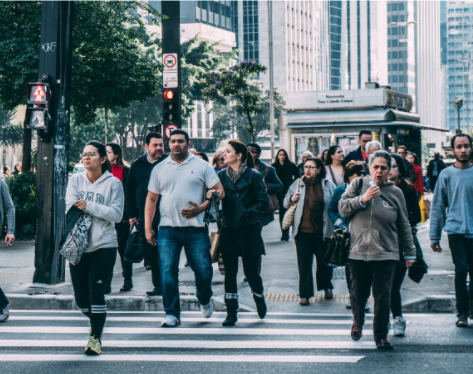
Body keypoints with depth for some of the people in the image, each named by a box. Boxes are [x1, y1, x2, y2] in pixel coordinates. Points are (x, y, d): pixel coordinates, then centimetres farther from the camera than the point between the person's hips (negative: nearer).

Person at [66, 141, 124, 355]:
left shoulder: (113, 183, -1)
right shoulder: (75, 180, 7)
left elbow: (117, 214, -10)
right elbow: (70, 207, -6)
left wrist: (89, 206, -15)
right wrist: (100, 211, -13)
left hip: (103, 246, -3)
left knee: (96, 294, -9)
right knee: (81, 298, 9)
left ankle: (95, 337, 5)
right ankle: (97, 322, 38)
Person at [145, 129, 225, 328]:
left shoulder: (201, 166, 5)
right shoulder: (159, 169, 11)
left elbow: (219, 191, 1)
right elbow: (151, 199, 13)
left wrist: (201, 208, -13)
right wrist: (148, 227, 6)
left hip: (195, 229, -1)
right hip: (168, 229, 1)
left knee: (203, 269, 1)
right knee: (168, 272, -5)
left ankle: (205, 300, 31)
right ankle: (172, 313, 4)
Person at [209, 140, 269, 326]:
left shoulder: (253, 176, -3)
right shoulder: (222, 175, 6)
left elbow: (264, 201, -4)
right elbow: (215, 194, -2)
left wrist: (248, 212, -14)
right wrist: (210, 196, -24)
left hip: (249, 230, -3)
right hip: (228, 230, 3)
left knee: (251, 271, 3)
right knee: (230, 272, 2)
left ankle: (259, 298, 33)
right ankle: (231, 312, 9)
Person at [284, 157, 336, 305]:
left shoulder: (329, 186, 1)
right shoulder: (298, 184, 5)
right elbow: (285, 203, 12)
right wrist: (292, 199, -9)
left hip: (322, 231, 0)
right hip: (303, 231, 0)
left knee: (324, 261, 13)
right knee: (304, 264, -1)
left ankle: (327, 287, 36)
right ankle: (305, 294, 5)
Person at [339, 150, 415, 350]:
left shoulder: (395, 192, 7)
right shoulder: (358, 184, 5)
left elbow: (404, 226, 12)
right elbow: (342, 208, -1)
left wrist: (410, 252, 14)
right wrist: (362, 199, -15)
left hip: (386, 254, 0)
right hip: (358, 251, 0)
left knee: (383, 297, -3)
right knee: (358, 294, 9)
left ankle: (381, 335, 9)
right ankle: (358, 322, 38)